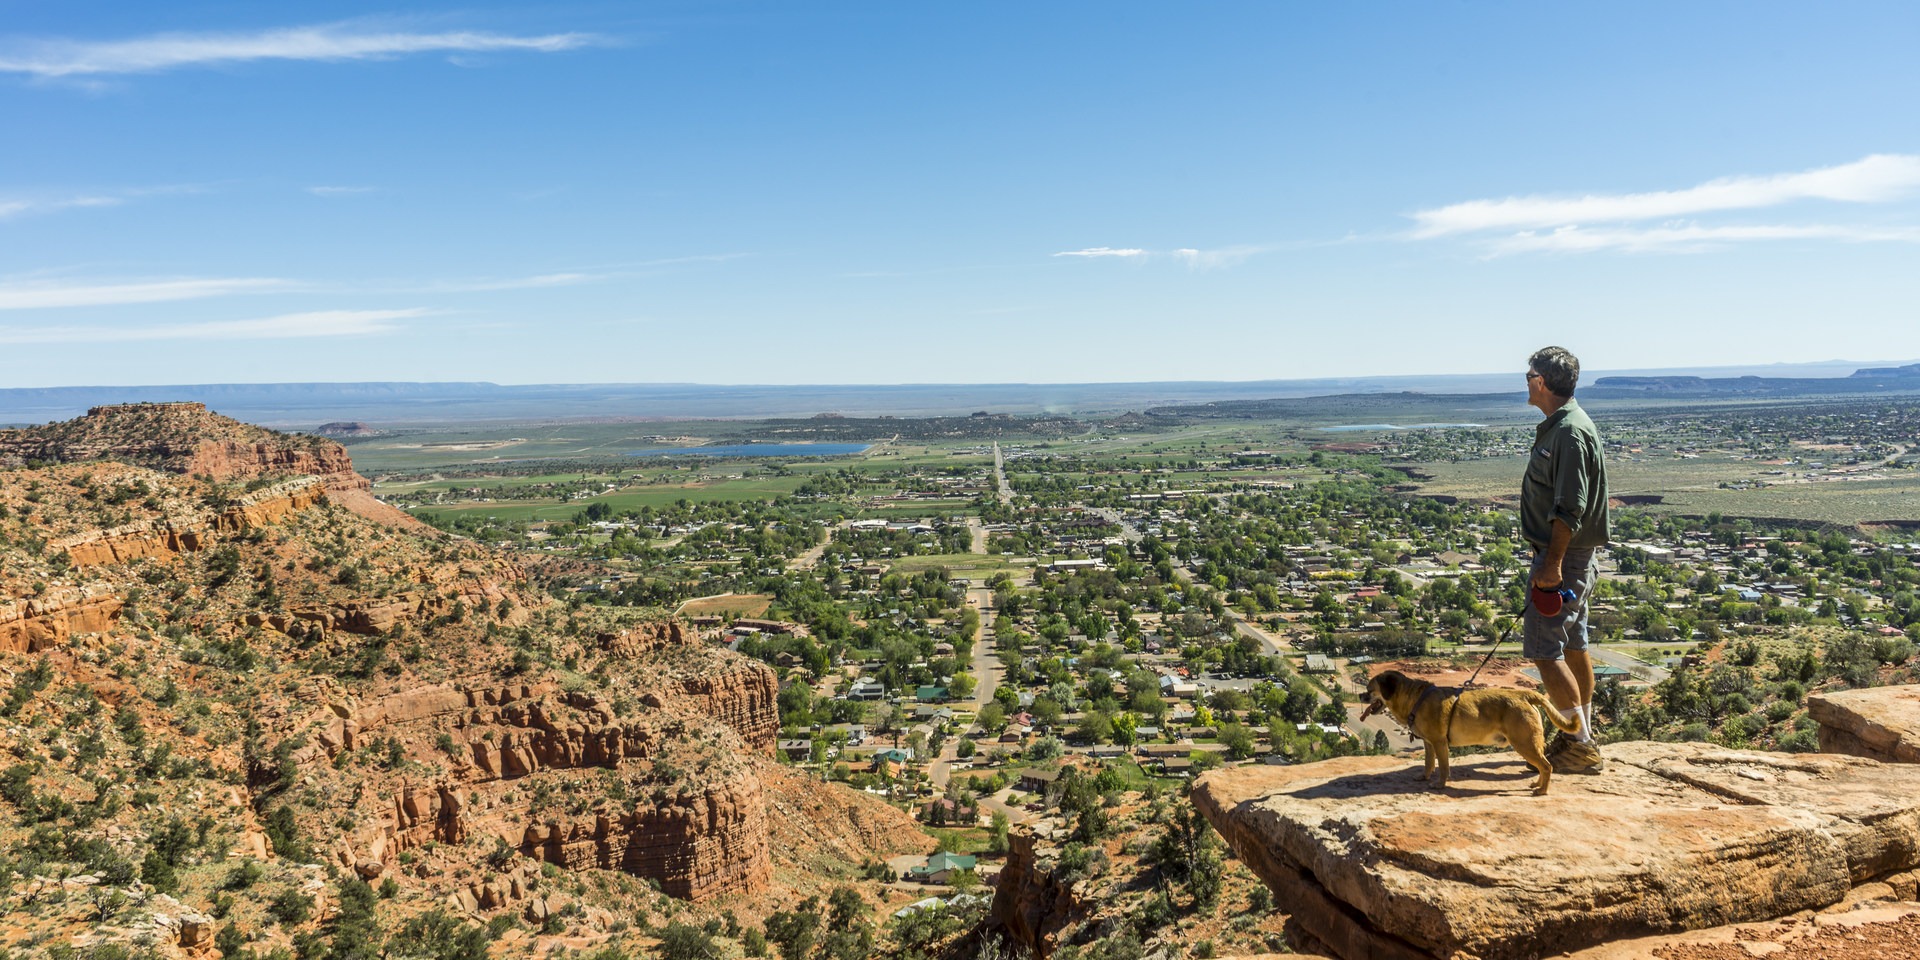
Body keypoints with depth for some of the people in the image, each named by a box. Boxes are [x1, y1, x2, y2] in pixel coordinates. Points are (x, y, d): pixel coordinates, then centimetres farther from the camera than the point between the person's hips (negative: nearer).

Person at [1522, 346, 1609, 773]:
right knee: (1573, 645, 16)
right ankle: (1583, 736, 25)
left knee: (1543, 649, -9)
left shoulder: (1570, 431, -19)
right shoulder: (1560, 426, 14)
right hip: (1571, 557, 11)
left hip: (1563, 557, -11)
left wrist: (1552, 563, -26)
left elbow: (1570, 507, -25)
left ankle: (1580, 745, -3)